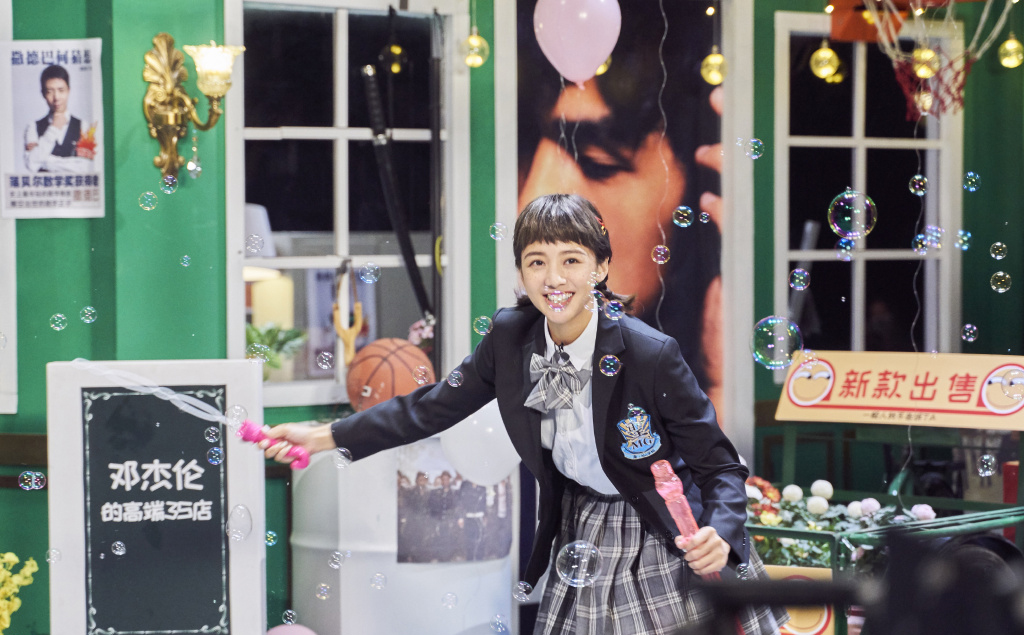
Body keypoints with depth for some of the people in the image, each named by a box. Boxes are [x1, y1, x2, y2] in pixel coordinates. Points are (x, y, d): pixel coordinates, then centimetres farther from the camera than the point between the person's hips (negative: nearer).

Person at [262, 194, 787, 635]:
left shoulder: (652, 355, -21)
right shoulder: (509, 335, -7)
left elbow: (721, 465, -15)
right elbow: (435, 407, 5)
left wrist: (719, 536, -35)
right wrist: (323, 437, 2)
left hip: (671, 540, -4)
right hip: (584, 540, 4)